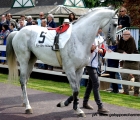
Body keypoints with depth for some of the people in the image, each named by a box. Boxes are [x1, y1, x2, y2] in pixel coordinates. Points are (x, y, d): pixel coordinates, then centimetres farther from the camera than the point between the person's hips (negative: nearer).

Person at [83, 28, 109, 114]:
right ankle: (100, 107, -12)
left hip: (96, 64, 9)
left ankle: (85, 103, 29)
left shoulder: (101, 38, 13)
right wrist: (91, 48, -32)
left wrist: (101, 50, -9)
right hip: (90, 63, -9)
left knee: (91, 83, 16)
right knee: (96, 83, -12)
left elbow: (103, 51, 12)